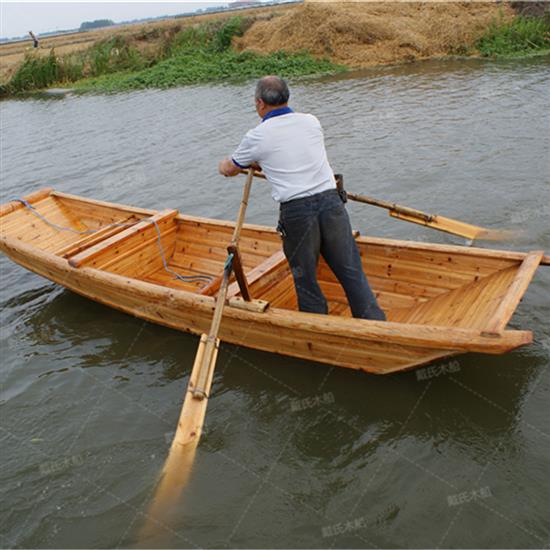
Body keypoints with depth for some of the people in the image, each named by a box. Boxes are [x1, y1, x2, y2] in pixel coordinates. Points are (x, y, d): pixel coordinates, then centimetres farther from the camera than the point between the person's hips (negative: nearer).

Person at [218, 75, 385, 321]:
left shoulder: (257, 136, 2)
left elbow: (229, 169, 19)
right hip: (331, 201, 3)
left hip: (296, 211, -3)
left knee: (306, 281, 13)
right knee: (352, 273, 10)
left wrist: (224, 165, 43)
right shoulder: (311, 121, 13)